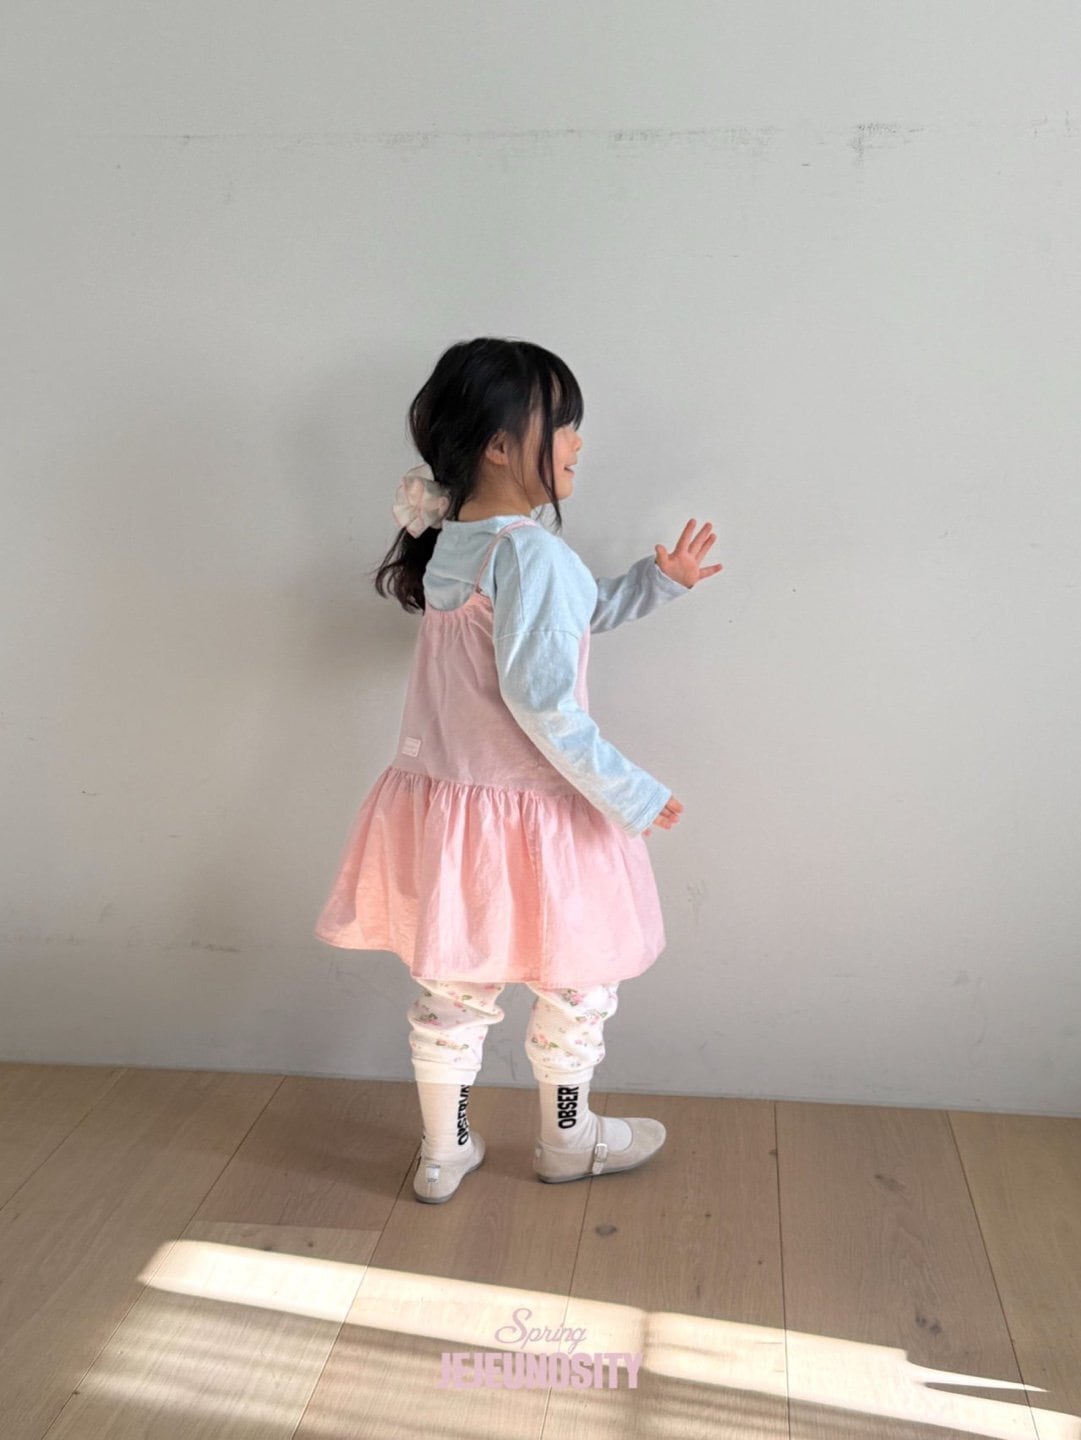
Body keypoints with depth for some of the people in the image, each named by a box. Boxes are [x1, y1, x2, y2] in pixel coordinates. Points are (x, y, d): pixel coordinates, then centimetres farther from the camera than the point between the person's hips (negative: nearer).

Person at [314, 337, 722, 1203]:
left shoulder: (446, 546, 8)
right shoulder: (531, 553, -21)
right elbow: (538, 699, -25)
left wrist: (658, 581, 18)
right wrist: (628, 792, -19)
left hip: (441, 804, 8)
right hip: (529, 812, -8)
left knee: (450, 987, 19)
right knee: (577, 985, 16)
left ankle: (443, 1153, 33)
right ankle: (568, 1140, 35)